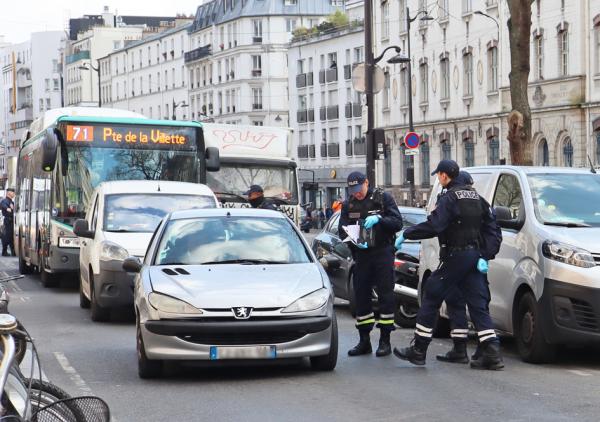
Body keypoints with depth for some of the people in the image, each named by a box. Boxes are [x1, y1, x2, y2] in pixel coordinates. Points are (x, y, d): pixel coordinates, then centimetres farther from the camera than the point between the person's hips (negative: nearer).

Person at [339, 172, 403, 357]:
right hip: (361, 254, 4)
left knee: (386, 296, -5)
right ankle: (364, 341, 13)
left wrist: (379, 219, -23)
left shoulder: (383, 198, -1)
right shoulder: (348, 204, 9)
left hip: (383, 253, -4)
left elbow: (397, 222, -6)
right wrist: (354, 240, -16)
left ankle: (385, 341, 0)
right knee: (361, 297, 4)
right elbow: (342, 230, 5)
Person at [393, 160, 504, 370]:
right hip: (474, 255, 8)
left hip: (455, 256, -8)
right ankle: (492, 354, -4)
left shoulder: (450, 198, -13)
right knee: (478, 305, 5)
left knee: (431, 299, 2)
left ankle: (418, 350, 6)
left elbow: (433, 226, -23)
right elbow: (489, 221, 20)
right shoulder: (474, 195, 14)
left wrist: (406, 234, -15)